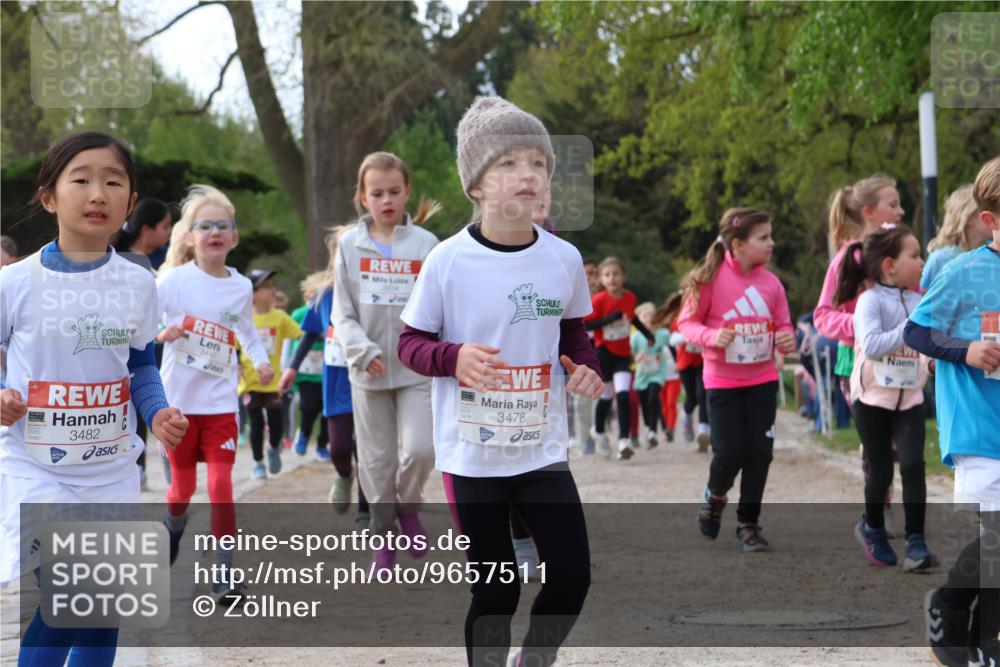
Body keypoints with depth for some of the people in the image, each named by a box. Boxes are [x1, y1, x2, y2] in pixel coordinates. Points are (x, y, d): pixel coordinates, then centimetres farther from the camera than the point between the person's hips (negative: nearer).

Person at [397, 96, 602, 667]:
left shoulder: (565, 259, -2)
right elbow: (410, 343, -4)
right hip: (472, 454, -3)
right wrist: (454, 357, -25)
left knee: (571, 577, 2)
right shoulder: (448, 261, -12)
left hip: (543, 449, 3)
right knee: (496, 590, 4)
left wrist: (587, 369, -7)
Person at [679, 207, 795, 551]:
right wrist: (711, 336, -23)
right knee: (729, 452, -5)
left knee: (759, 452, 1)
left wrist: (787, 340, -12)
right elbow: (687, 322, -4)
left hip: (762, 380, 3)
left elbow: (783, 326, 10)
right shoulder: (711, 278, -12)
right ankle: (714, 497, 28)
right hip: (722, 381, -3)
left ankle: (748, 522, 17)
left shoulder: (771, 282, 0)